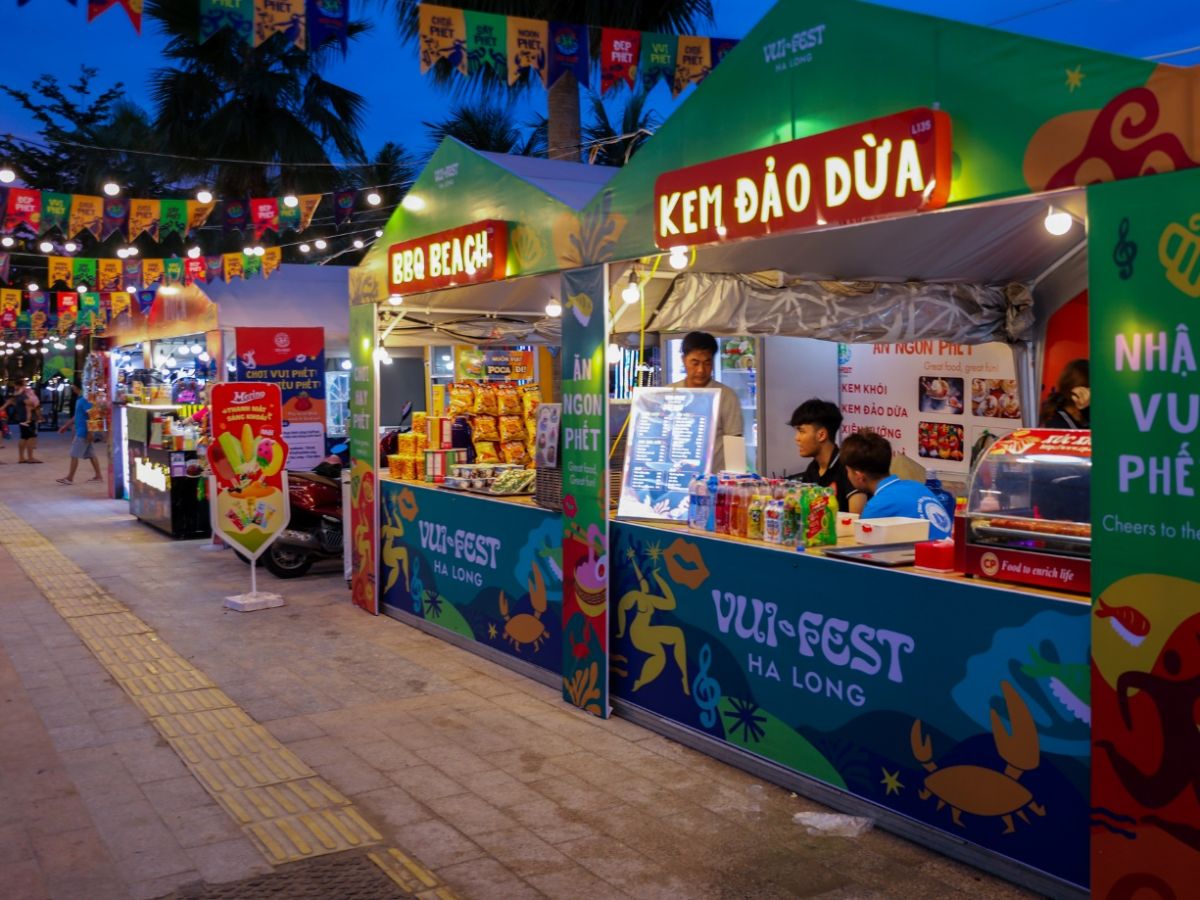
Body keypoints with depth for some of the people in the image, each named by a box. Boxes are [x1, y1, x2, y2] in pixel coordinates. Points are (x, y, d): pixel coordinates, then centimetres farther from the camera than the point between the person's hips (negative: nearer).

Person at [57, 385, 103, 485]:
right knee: (91, 454, 11)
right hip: (81, 431, 10)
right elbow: (77, 416, 23)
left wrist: (90, 433, -24)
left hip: (83, 432, -10)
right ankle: (98, 476, 14)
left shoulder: (85, 400, -18)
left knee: (74, 455, -4)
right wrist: (65, 426, 25)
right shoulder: (79, 399, 13)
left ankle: (69, 478, 2)